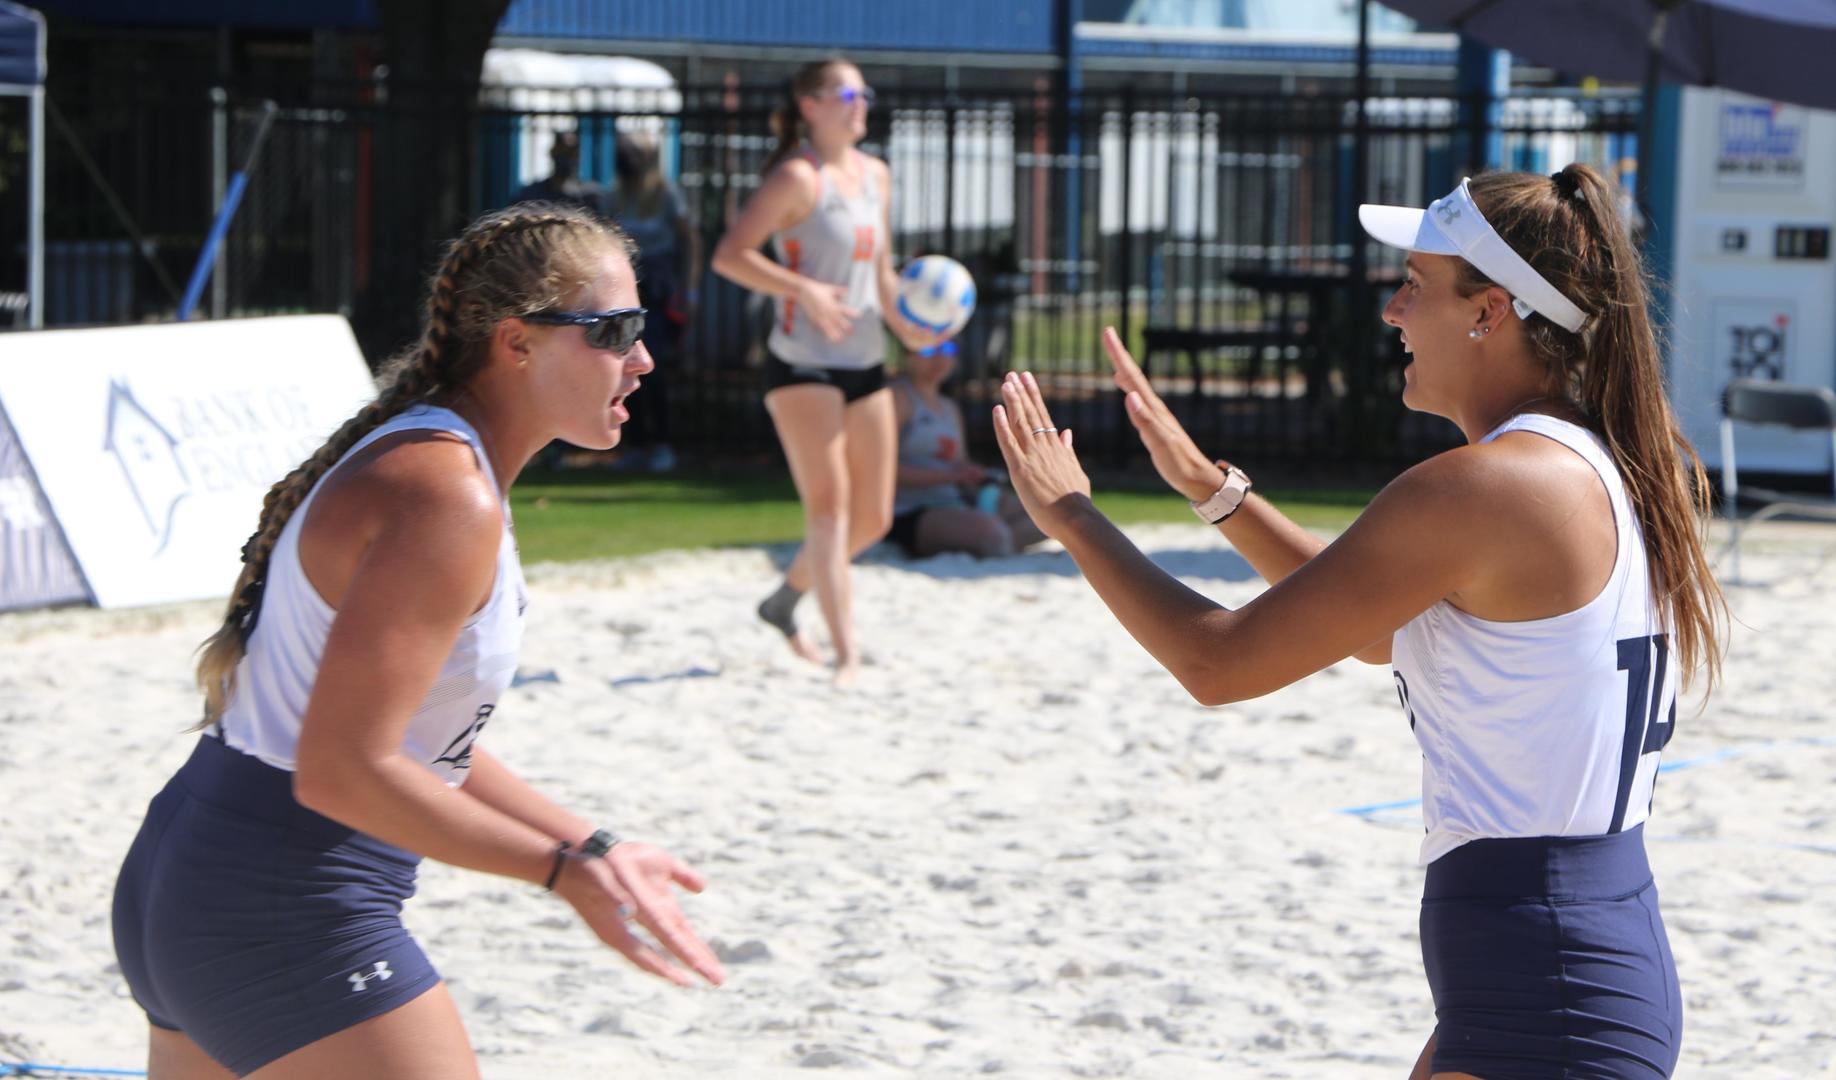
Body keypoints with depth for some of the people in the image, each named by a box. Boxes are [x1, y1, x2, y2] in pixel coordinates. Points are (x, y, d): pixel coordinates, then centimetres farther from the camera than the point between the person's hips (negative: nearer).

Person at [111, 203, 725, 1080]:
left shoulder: (421, 460, 12)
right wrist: (567, 870, -23)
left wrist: (595, 852, 17)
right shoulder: (447, 497, -20)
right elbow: (341, 769, -25)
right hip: (290, 923, -10)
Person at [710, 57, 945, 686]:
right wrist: (805, 291, -25)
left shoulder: (875, 175, 13)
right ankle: (846, 652, -16)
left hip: (865, 363, 8)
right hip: (802, 365, -8)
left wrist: (906, 326, 5)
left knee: (873, 519, 9)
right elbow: (729, 255, -16)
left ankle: (784, 600, 30)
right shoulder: (799, 177, -10)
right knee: (829, 505, -14)